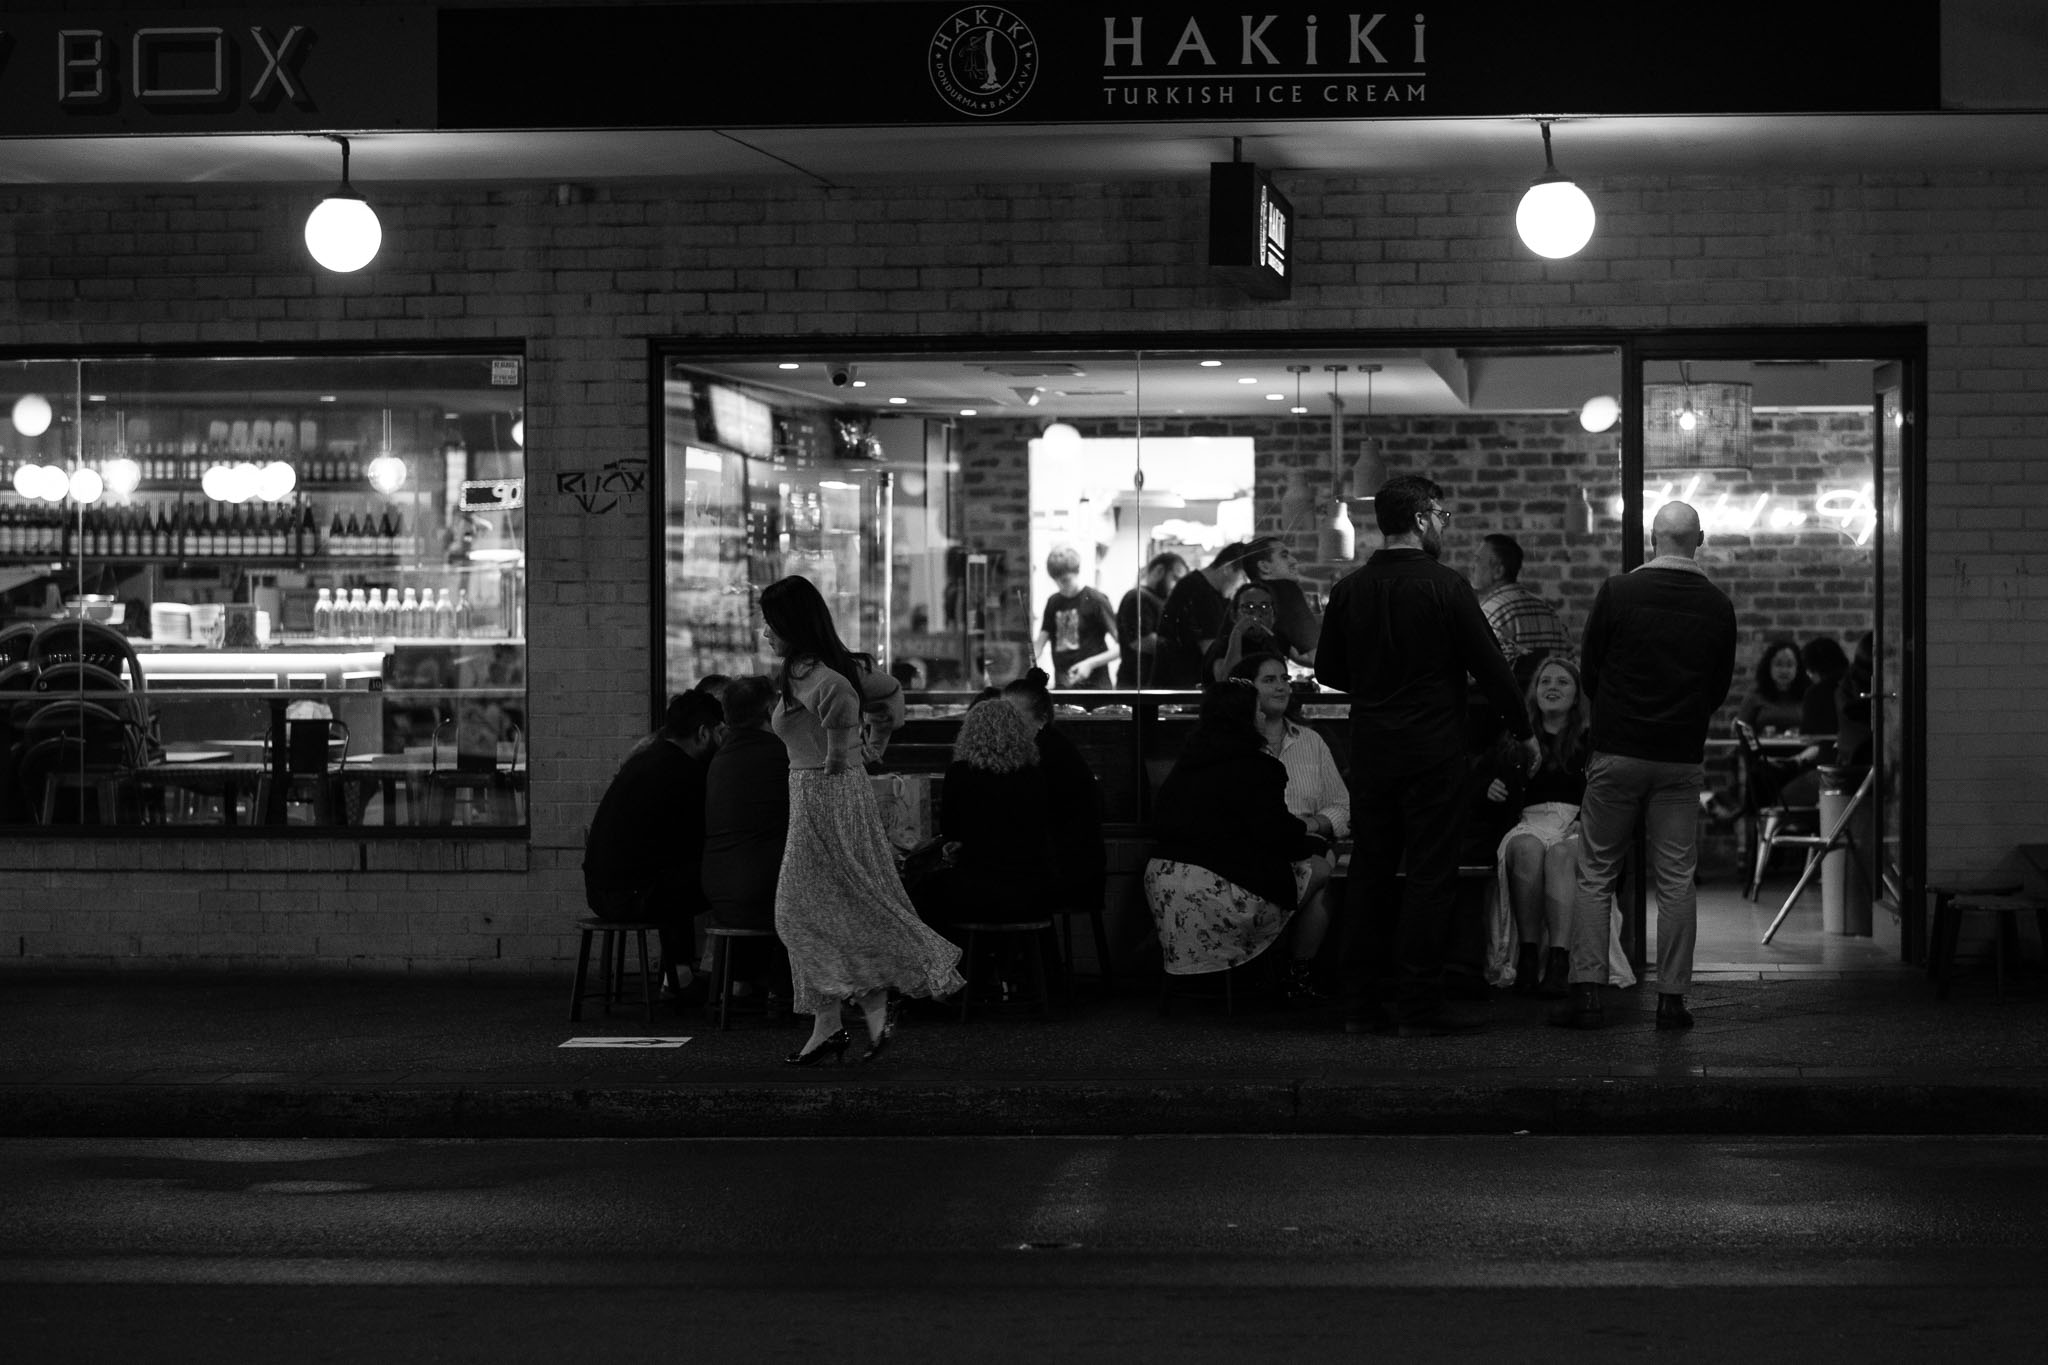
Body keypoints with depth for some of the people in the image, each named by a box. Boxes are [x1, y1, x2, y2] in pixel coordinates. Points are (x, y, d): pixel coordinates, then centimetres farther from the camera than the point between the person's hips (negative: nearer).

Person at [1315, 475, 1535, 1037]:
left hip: (1370, 751, 5)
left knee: (1370, 872, 10)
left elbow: (1328, 670, 10)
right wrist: (1523, 731, 3)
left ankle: (1362, 1002, 13)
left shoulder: (1349, 589, 3)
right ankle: (1416, 1006, -2)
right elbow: (1490, 665, -8)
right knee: (1430, 875, 0)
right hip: (1433, 752, -5)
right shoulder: (1445, 586, -11)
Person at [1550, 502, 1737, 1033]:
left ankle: (1587, 991, -1)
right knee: (1677, 881, 6)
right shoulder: (1718, 606, -1)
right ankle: (1672, 998, 4)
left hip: (1617, 751, -1)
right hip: (1683, 759, 1)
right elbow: (1721, 687, 9)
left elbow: (1588, 670, 2)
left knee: (1596, 876, 5)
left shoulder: (1617, 592, -8)